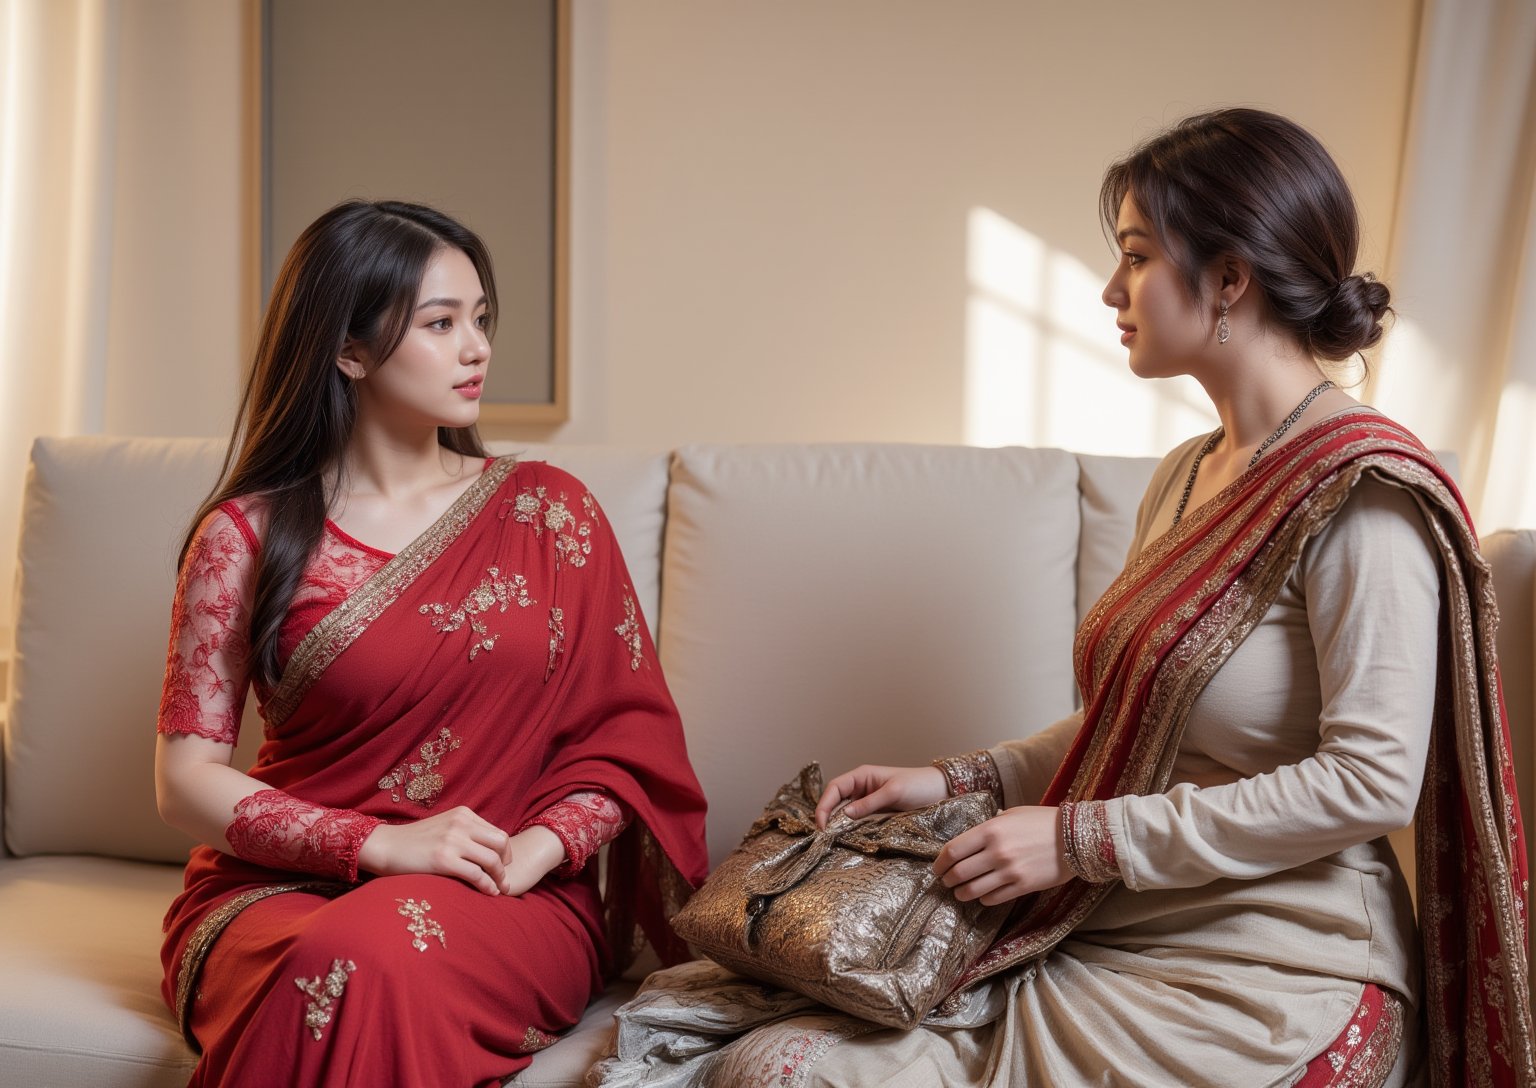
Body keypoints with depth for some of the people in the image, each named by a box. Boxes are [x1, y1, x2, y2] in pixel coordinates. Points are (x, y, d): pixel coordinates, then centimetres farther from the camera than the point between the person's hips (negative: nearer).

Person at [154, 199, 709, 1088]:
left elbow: (629, 729, 7)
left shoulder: (548, 508, 8)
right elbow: (187, 777, -1)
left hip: (517, 893, 0)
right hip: (285, 887, 1)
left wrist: (545, 843, -13)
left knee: (385, 954, -35)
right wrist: (380, 844, -15)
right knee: (331, 971, -34)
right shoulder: (246, 536, 2)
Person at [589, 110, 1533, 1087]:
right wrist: (961, 779, 5)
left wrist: (1082, 838, -18)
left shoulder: (1360, 494, -14)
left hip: (1251, 988, -7)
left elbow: (1371, 780, -20)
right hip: (1111, 934, 8)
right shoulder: (1188, 475, 13)